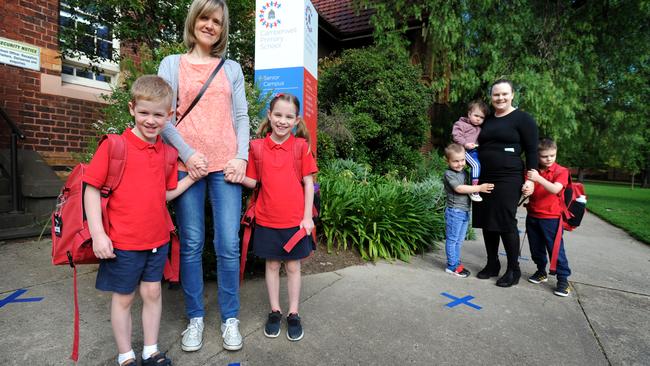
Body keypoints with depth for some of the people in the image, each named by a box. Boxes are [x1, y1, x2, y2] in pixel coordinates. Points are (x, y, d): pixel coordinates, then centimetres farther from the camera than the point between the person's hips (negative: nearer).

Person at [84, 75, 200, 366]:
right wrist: (98, 234, -14)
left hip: (158, 239, 4)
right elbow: (91, 189, -10)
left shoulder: (168, 152, 2)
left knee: (152, 293, 16)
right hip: (123, 242, -4)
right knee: (123, 298, 13)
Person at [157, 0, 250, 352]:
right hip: (187, 164, 0)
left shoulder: (232, 68, 17)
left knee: (228, 244, 0)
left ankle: (230, 318, 16)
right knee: (191, 244, 5)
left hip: (226, 165, 1)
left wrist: (241, 156, -4)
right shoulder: (172, 64, 13)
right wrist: (187, 153, -10)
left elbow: (241, 117, 10)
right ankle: (195, 317, 21)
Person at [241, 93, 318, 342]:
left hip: (295, 220, -1)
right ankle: (275, 312, 33)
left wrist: (307, 217, -5)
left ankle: (293, 314, 29)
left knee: (293, 266, 12)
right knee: (272, 265, 15)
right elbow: (252, 181, 5)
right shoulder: (258, 147, 0)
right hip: (267, 219, 2)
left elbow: (308, 183, -3)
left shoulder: (301, 146, -5)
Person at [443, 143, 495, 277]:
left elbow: (468, 187, 25)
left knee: (459, 240, 15)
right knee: (452, 239, 1)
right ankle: (452, 266, 9)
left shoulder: (464, 172, 12)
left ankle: (457, 263, 26)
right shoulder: (449, 174, -13)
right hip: (454, 212, -8)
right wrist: (479, 188, -22)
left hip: (465, 212, 8)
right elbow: (459, 188, -22)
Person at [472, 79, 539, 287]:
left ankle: (513, 270, 12)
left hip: (508, 179, -5)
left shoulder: (522, 119, 0)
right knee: (487, 223, 8)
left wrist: (530, 179, -12)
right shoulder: (487, 120, 15)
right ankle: (492, 265, 22)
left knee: (506, 223, -4)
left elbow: (532, 151, -3)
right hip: (485, 179, 6)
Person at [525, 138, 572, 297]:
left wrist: (538, 178, -34)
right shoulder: (533, 171, 6)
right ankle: (541, 272, 32)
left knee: (556, 249, 0)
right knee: (536, 248, 15)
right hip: (532, 216, 5)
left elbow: (555, 189, -23)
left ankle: (563, 279, 12)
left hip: (551, 218, -5)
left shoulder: (561, 171, -8)